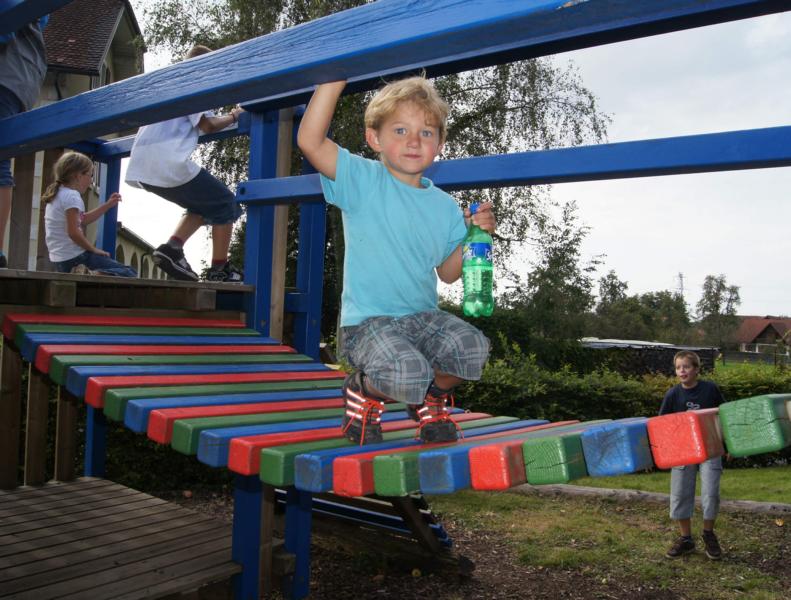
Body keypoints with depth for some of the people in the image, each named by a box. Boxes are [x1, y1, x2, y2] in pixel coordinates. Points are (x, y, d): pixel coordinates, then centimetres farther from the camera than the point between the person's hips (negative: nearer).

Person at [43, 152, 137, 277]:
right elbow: (73, 232, -22)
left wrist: (108, 205, 24)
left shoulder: (58, 194, 15)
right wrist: (94, 249, -11)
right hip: (75, 258, -10)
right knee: (129, 274, -14)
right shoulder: (72, 196, -16)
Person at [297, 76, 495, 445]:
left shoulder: (444, 206, 10)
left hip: (423, 317, 5)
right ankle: (364, 392, 7)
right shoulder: (363, 181, -4)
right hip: (367, 322, -4)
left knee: (473, 348, -25)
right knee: (408, 373, -33)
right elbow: (309, 141, -19)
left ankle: (432, 396, 11)